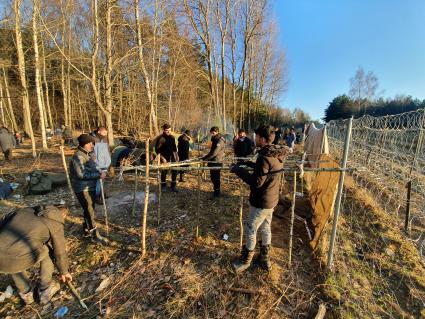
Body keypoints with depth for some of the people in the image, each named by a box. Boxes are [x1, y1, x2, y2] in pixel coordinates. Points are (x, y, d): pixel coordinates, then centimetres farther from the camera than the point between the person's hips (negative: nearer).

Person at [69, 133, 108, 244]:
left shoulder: (86, 155, 10)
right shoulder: (78, 156, -19)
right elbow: (81, 174, -27)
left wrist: (99, 172, 2)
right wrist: (98, 175, -26)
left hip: (90, 187, 9)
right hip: (83, 189, -9)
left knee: (89, 210, 20)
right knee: (90, 212, -2)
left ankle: (87, 230, 37)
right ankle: (95, 235, 9)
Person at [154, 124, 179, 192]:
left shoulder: (172, 137, 7)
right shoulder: (160, 138, -11)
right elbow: (157, 149, -11)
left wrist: (176, 155, 9)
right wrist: (162, 158, -18)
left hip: (172, 157, 5)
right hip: (165, 158, -5)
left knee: (174, 171, 5)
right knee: (164, 172, 4)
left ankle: (173, 187, 18)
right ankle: (163, 187, 21)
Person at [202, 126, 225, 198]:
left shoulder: (219, 141, -17)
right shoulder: (215, 139, 15)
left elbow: (214, 153, -24)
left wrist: (204, 158, -21)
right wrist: (205, 157, 14)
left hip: (216, 162, -10)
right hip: (213, 161, 10)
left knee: (216, 178, -1)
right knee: (213, 177, 17)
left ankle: (217, 193, 10)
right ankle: (216, 192, 30)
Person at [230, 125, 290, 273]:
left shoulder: (265, 157, -27)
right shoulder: (277, 154, 2)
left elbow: (256, 182, -27)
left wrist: (238, 169, -22)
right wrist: (248, 163, 6)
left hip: (261, 201, -9)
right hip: (272, 199, 9)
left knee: (250, 230, 9)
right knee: (265, 228, 22)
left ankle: (245, 261, 29)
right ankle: (265, 259, 39)